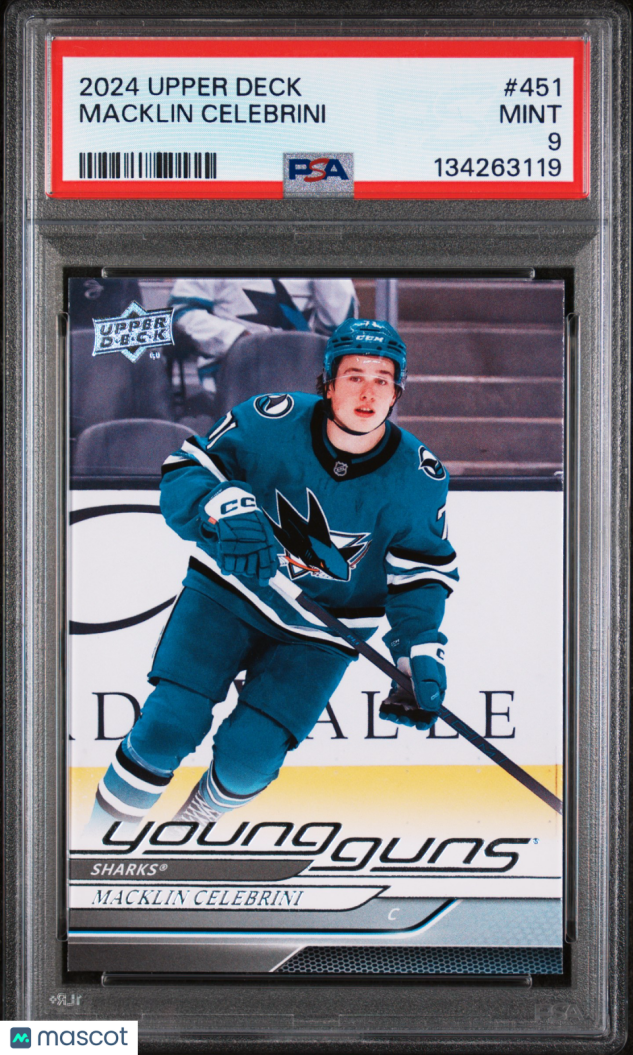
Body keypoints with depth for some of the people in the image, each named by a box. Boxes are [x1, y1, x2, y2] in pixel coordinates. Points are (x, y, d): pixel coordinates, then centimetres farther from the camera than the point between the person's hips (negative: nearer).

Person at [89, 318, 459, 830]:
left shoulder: (418, 477, -12)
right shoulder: (271, 421, -17)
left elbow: (423, 570, -2)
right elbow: (184, 474, -15)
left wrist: (421, 653, -15)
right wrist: (229, 510, -36)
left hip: (321, 633, 1)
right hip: (229, 591, 0)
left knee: (247, 755, -13)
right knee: (170, 724, -14)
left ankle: (197, 820, 21)